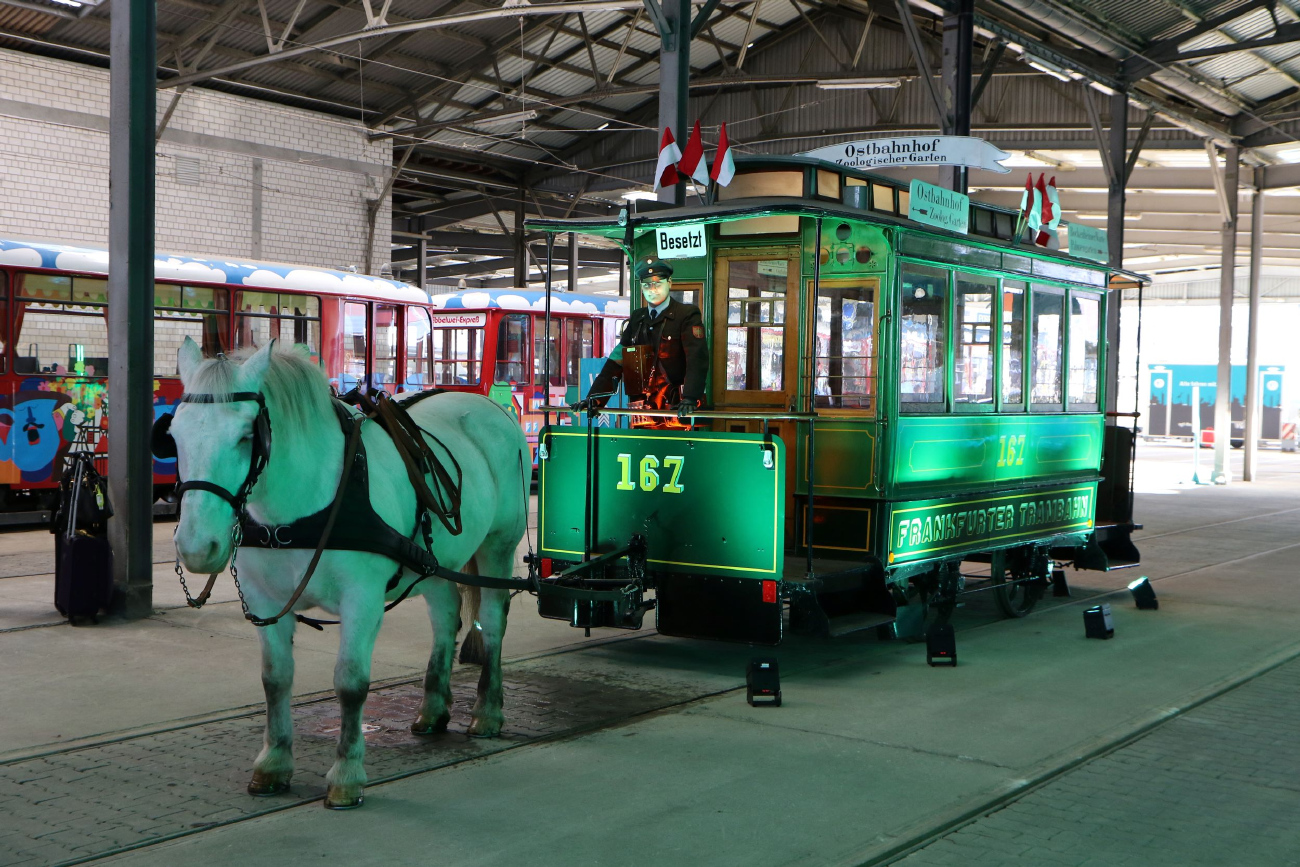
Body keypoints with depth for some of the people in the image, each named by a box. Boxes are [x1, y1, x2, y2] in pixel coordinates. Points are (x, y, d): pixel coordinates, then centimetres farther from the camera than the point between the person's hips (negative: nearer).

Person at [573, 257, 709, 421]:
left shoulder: (688, 314, -3)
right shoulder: (637, 317, 14)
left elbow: (697, 358, -16)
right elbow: (617, 359, 10)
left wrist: (690, 400, -31)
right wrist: (595, 398, -1)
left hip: (678, 408, -5)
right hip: (645, 406, 5)